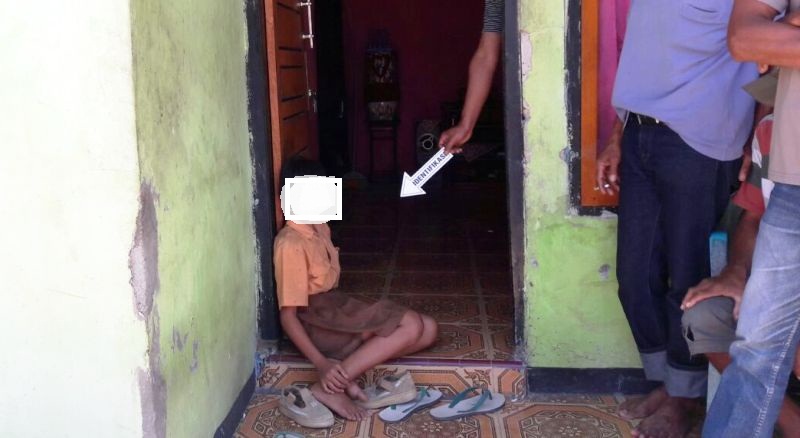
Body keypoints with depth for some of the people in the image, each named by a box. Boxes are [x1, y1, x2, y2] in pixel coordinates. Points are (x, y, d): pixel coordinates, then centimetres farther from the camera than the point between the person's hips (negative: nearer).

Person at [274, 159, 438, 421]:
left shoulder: (320, 228, 10)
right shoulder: (291, 245, -18)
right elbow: (288, 316, -21)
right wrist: (321, 364, -30)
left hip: (337, 310, 9)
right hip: (317, 324, -9)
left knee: (428, 329, -1)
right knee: (410, 325, -22)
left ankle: (345, 375, -15)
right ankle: (329, 387, -25)